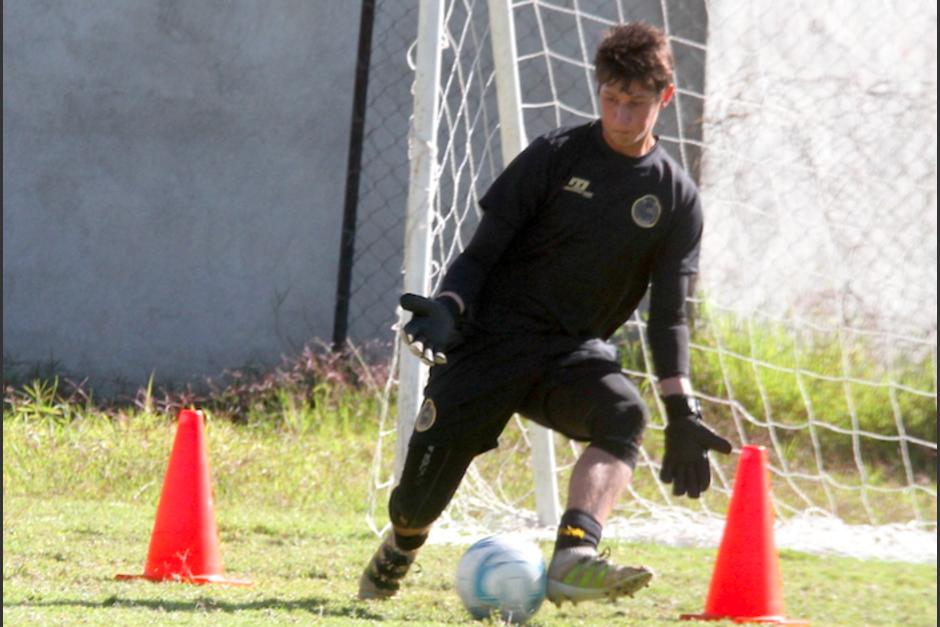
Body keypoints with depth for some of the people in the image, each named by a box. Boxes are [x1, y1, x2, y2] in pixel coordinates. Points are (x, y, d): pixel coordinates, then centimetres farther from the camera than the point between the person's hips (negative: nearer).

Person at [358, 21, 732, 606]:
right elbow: (483, 250, -1)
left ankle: (573, 559, -50)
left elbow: (668, 313, 5)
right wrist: (449, 307, -21)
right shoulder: (556, 156, -2)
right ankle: (397, 554, 32)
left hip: (576, 350, 1)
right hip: (493, 338, -1)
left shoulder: (677, 198, 3)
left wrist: (683, 412, -6)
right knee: (421, 498, -6)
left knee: (624, 414, -34)